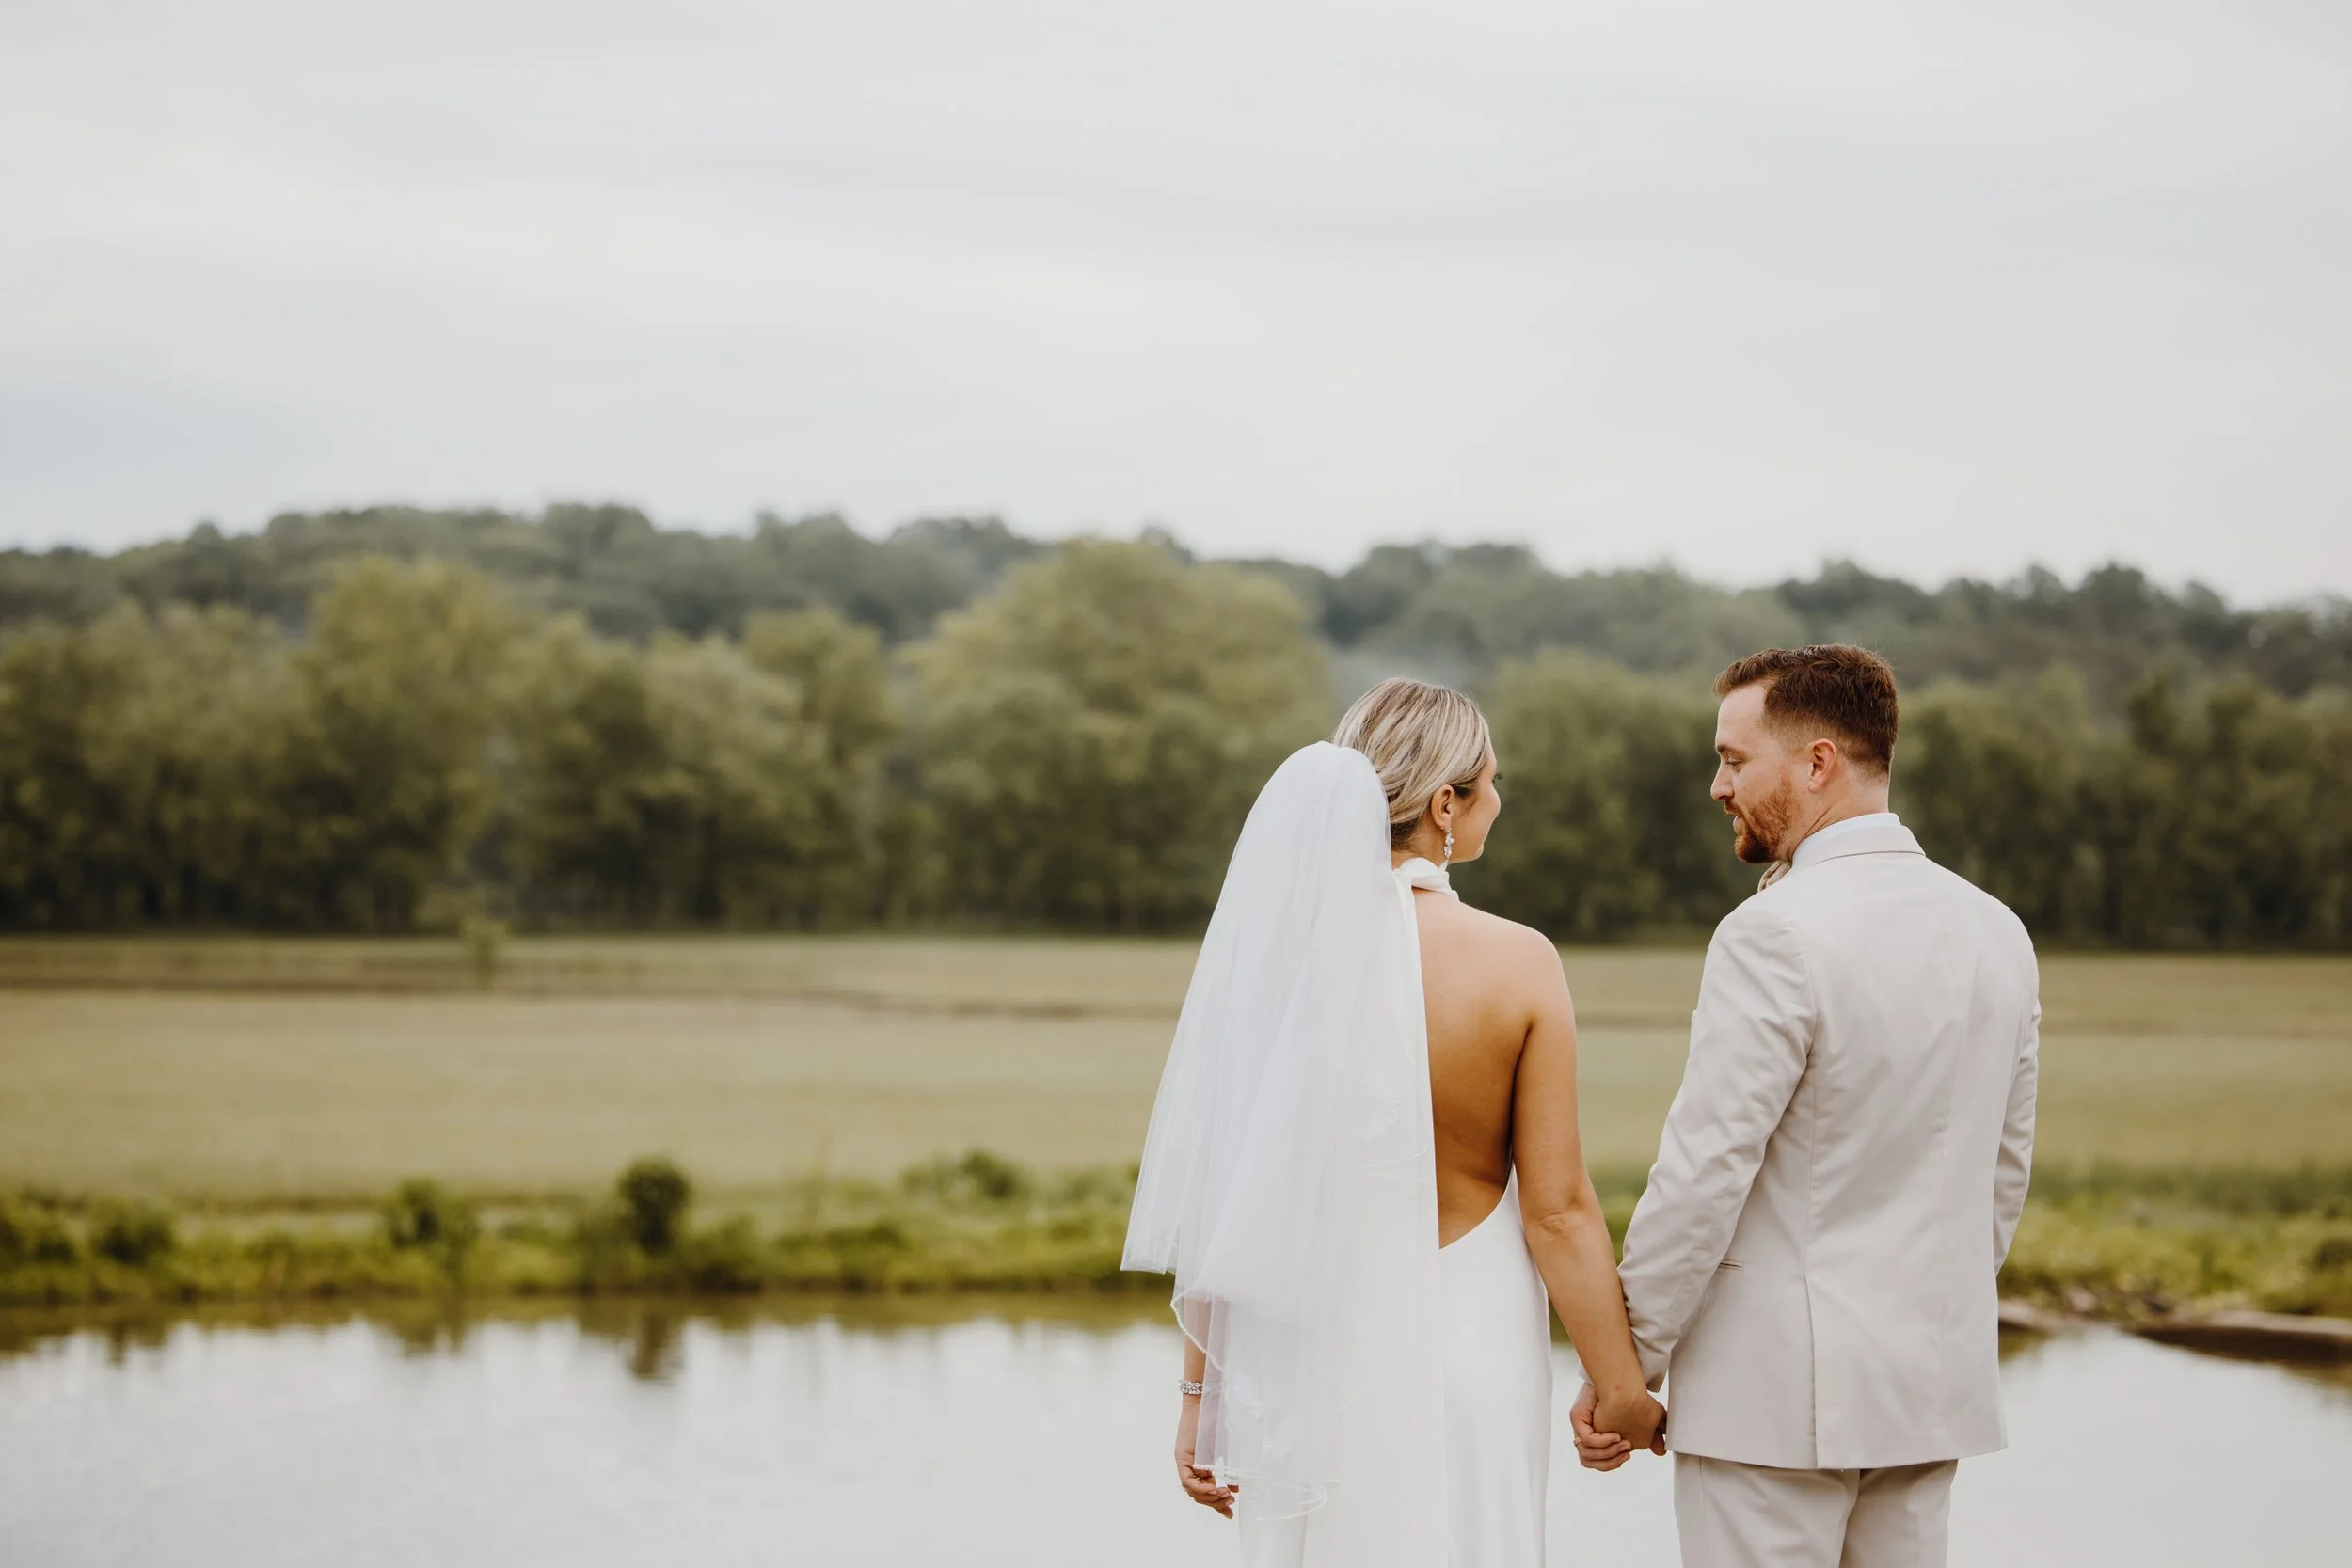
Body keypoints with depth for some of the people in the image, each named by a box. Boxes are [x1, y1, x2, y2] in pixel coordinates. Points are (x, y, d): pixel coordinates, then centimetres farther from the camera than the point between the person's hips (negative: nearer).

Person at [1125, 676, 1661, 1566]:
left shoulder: (1275, 950, -8)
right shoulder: (1518, 965, -13)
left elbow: (1224, 1198, -4)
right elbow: (1557, 1208, -11)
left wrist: (1201, 1391, 4)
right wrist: (1622, 1389, 0)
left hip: (1312, 1349, 2)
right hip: (1465, 1350, -2)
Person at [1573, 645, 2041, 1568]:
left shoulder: (1777, 935, -16)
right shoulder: (1996, 933, 8)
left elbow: (1703, 1177, -16)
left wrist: (1623, 1369, -8)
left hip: (1777, 1388, -7)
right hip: (1933, 1383, 7)